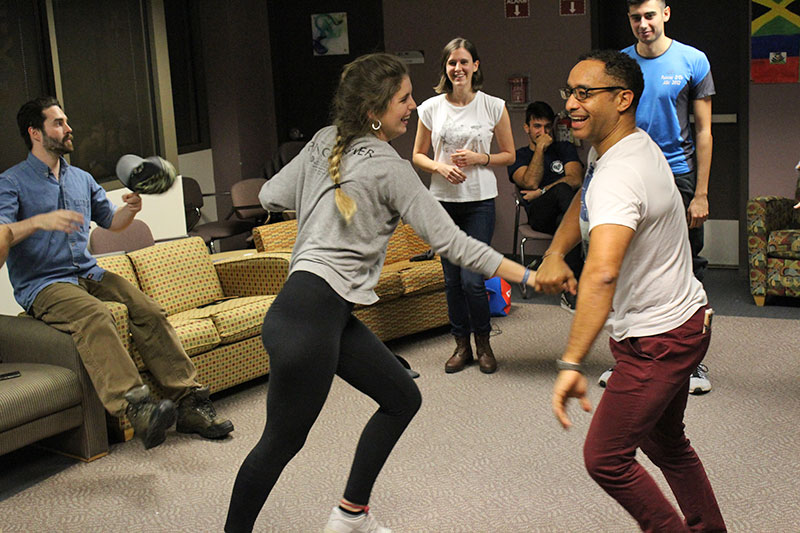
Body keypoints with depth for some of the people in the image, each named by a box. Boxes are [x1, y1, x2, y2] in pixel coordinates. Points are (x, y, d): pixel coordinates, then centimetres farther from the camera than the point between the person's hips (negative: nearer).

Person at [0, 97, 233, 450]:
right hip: (42, 285, -6)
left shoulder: (81, 179, 21)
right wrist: (39, 221, -31)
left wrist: (131, 209, 6)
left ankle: (188, 401, -25)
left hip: (89, 274, 6)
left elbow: (111, 221, 29)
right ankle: (135, 407, -53)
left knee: (148, 309, -22)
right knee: (94, 315, -37)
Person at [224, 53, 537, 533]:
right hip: (309, 316, -10)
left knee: (402, 399, 16)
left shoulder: (325, 142, 11)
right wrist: (526, 275, -8)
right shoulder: (389, 167, -11)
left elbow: (271, 197, 14)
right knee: (282, 441, 2)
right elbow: (450, 241, -12)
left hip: (333, 316, 10)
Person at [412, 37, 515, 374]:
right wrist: (439, 167, -9)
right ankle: (462, 345, 22)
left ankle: (483, 344, 13)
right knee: (452, 279, 6)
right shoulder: (431, 108, 3)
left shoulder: (493, 106, 0)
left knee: (472, 279, -9)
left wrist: (480, 159, -11)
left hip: (480, 201, -2)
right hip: (443, 201, 2)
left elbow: (509, 154, 7)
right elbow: (418, 155, 11)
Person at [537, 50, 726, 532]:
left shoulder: (619, 176, -30)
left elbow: (602, 274, -45)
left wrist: (572, 363, -54)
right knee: (666, 444, 24)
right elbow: (585, 203, 18)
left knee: (606, 459, -3)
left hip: (657, 342, -10)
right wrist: (555, 253, -2)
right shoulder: (623, 145, 2)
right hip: (683, 318, 10)